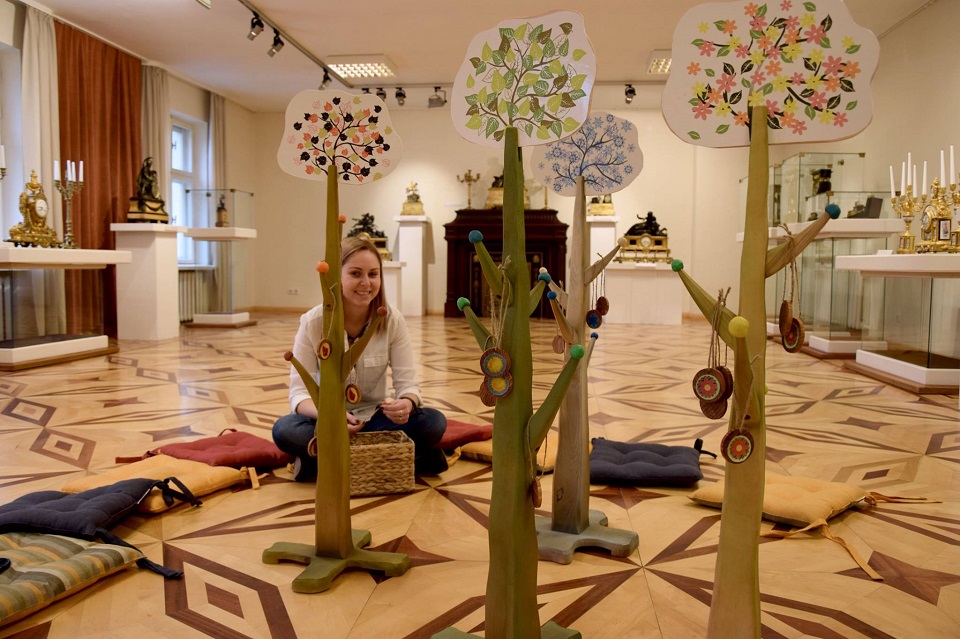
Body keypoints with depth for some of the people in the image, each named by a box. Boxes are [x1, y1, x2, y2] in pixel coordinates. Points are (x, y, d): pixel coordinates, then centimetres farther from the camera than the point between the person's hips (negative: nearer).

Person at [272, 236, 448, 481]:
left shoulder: (393, 320, -10)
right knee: (285, 429, -33)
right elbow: (299, 391, -16)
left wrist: (407, 403, -38)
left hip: (375, 419, 1)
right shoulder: (313, 322, -13)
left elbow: (408, 382, -13)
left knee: (434, 422, -25)